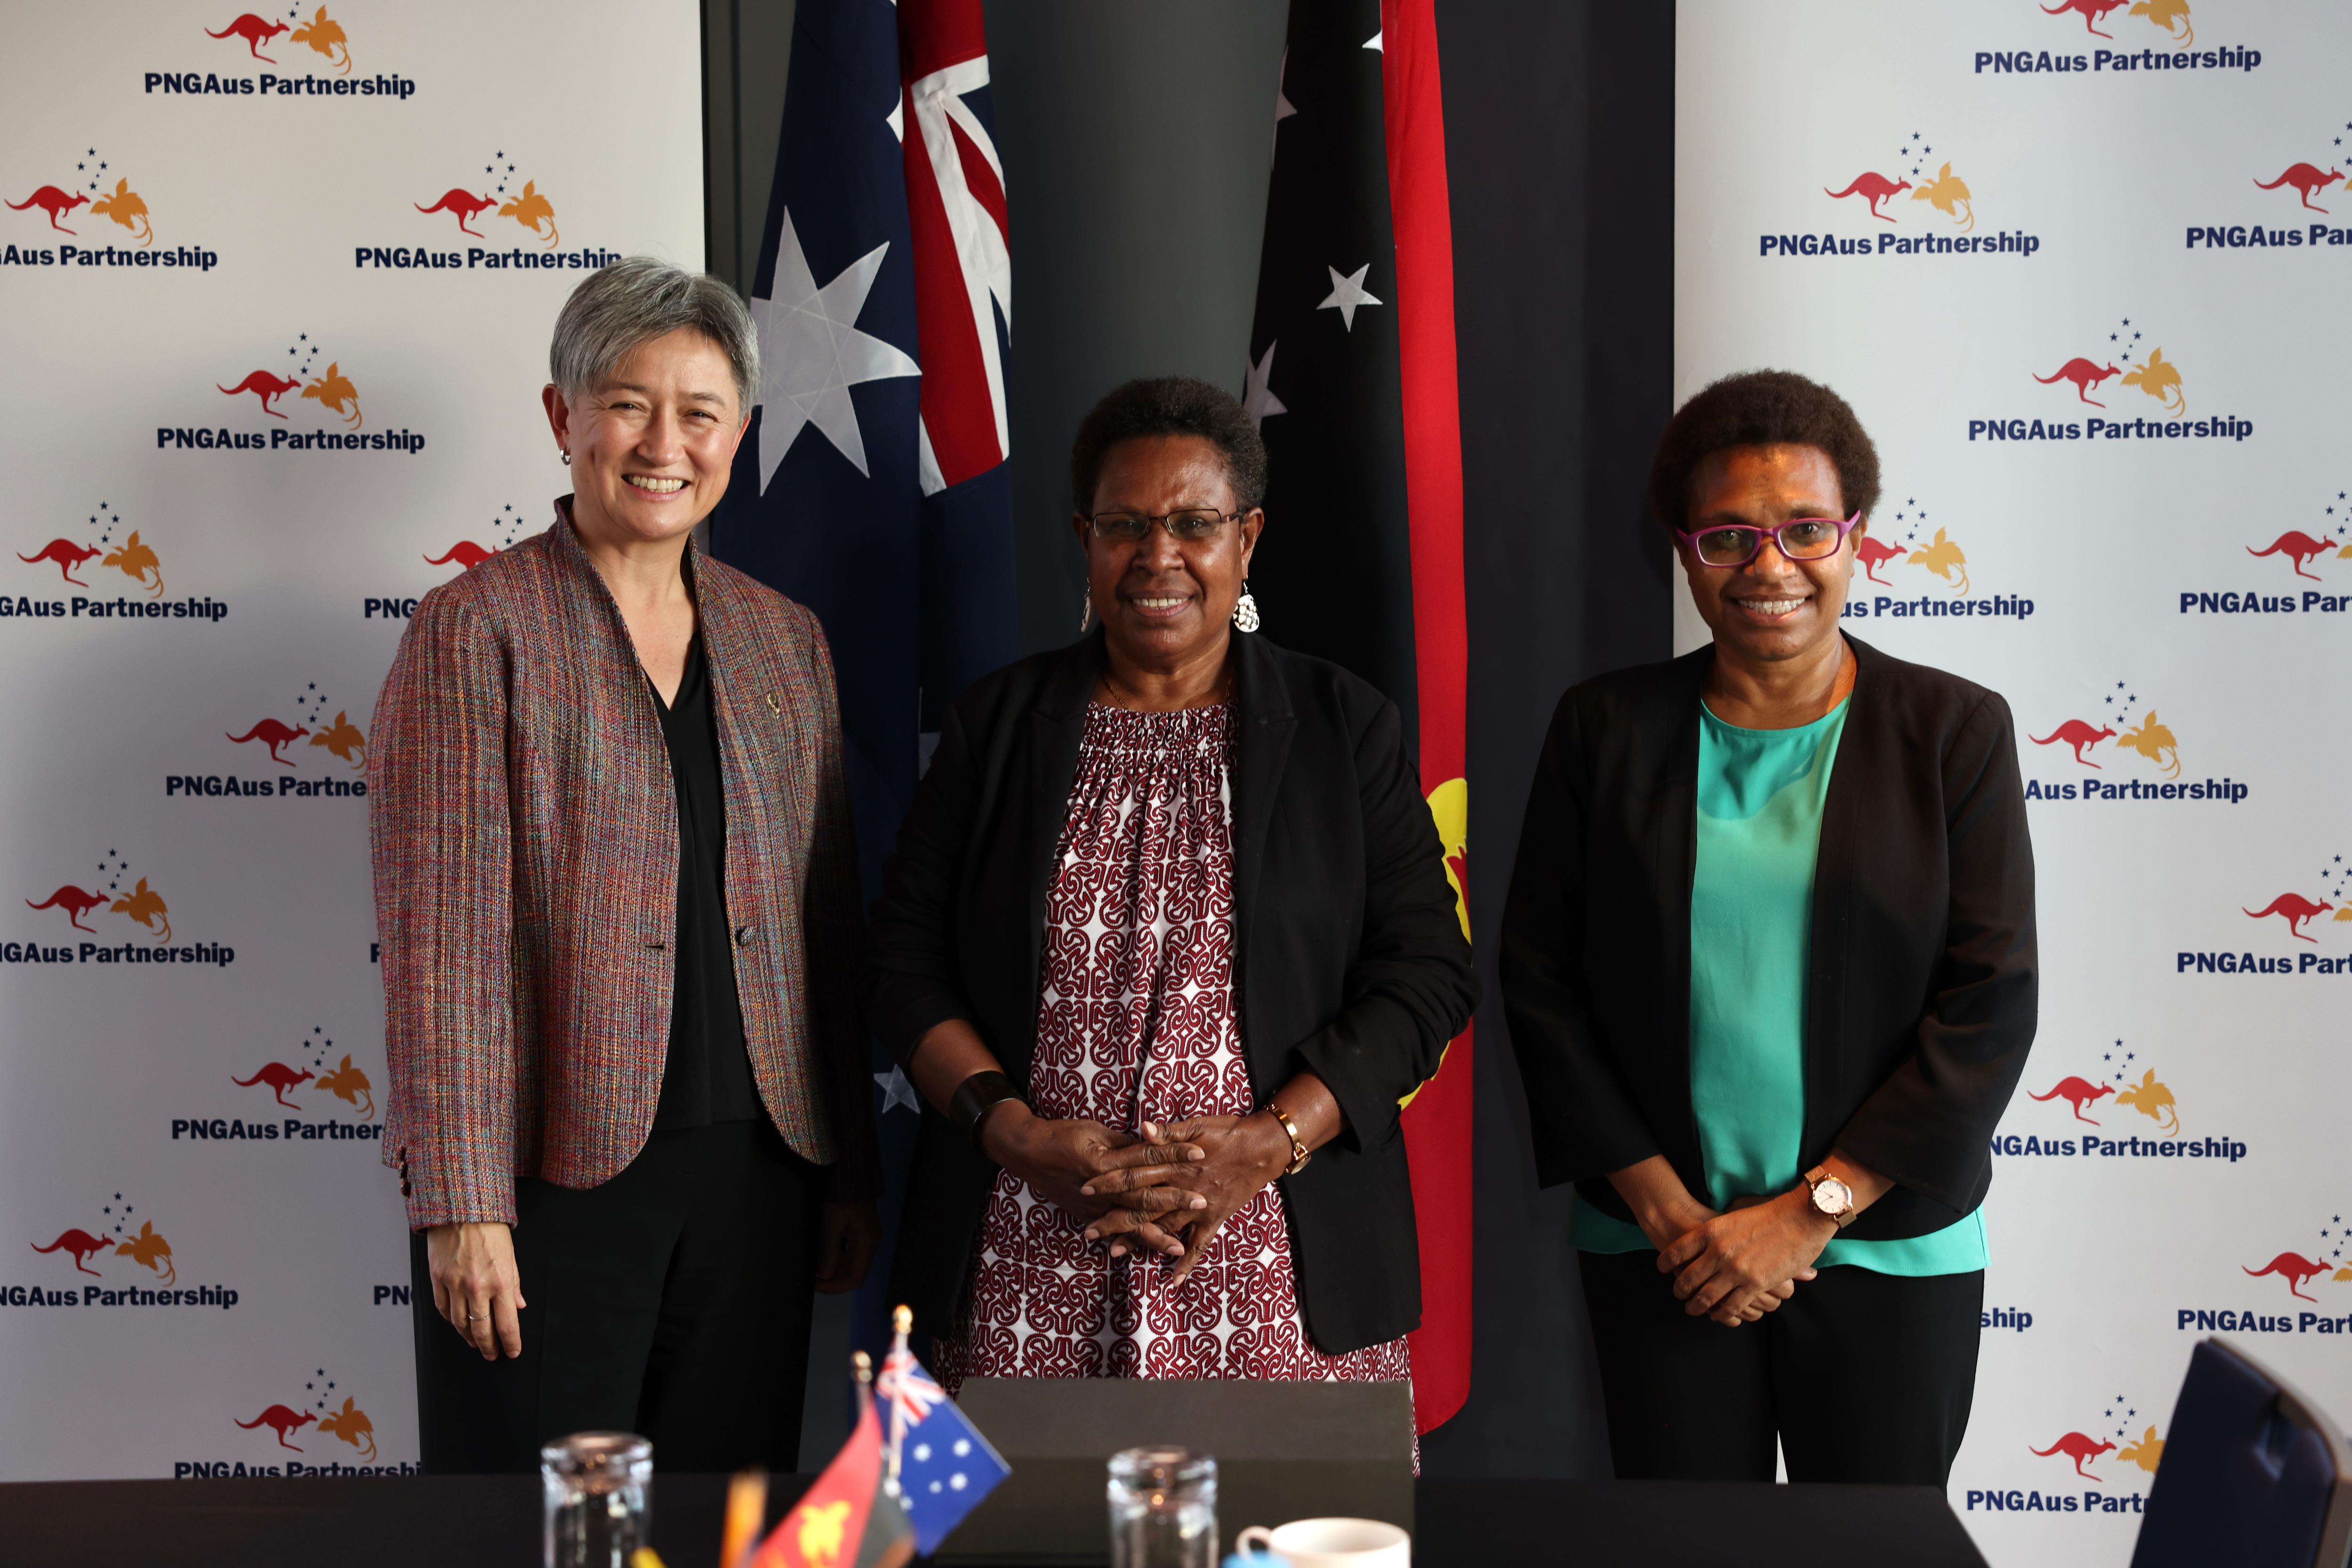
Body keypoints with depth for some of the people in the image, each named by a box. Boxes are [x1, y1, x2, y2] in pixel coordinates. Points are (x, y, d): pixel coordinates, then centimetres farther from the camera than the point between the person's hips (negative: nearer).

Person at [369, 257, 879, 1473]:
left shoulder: (783, 640, 10)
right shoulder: (480, 629, -5)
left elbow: (824, 923, 12)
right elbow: (439, 937, -11)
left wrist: (850, 1171, 11)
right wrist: (461, 1202, -15)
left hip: (755, 1171, 5)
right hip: (552, 1175, -4)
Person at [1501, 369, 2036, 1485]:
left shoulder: (1954, 732, -1)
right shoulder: (1606, 728, 2)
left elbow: (1991, 1004, -6)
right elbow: (1538, 980, 1)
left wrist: (1810, 1210, -10)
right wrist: (1664, 1204, -6)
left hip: (1889, 1246, 0)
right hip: (1658, 1250, 1)